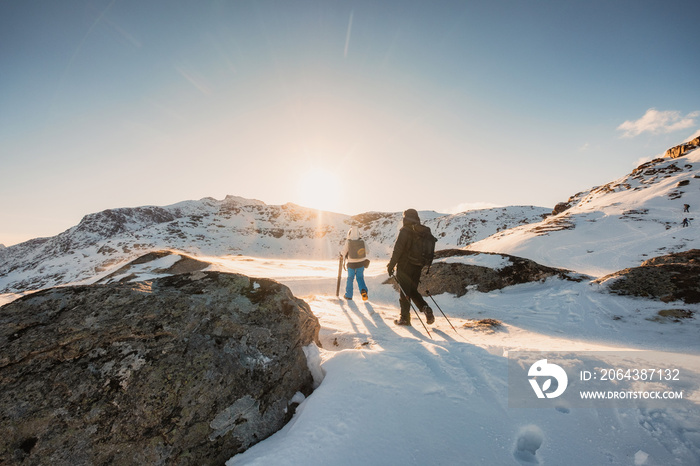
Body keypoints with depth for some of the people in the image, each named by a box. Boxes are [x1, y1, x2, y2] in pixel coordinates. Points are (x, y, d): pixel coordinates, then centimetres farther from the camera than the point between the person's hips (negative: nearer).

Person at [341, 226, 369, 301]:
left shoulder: (348, 241, -17)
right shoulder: (362, 241, -10)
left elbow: (343, 253, -11)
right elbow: (367, 251, -1)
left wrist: (341, 253, 11)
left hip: (351, 264, -2)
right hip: (361, 263, 2)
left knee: (350, 279, 15)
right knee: (360, 278, 18)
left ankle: (348, 295, 22)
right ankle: (363, 290, -5)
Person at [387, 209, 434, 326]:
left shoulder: (405, 231, -13)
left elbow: (397, 250, -17)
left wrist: (391, 265, -10)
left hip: (404, 266, -7)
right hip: (417, 267, 7)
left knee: (404, 292, 3)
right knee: (413, 291, 19)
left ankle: (405, 318, 10)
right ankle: (425, 308, 2)